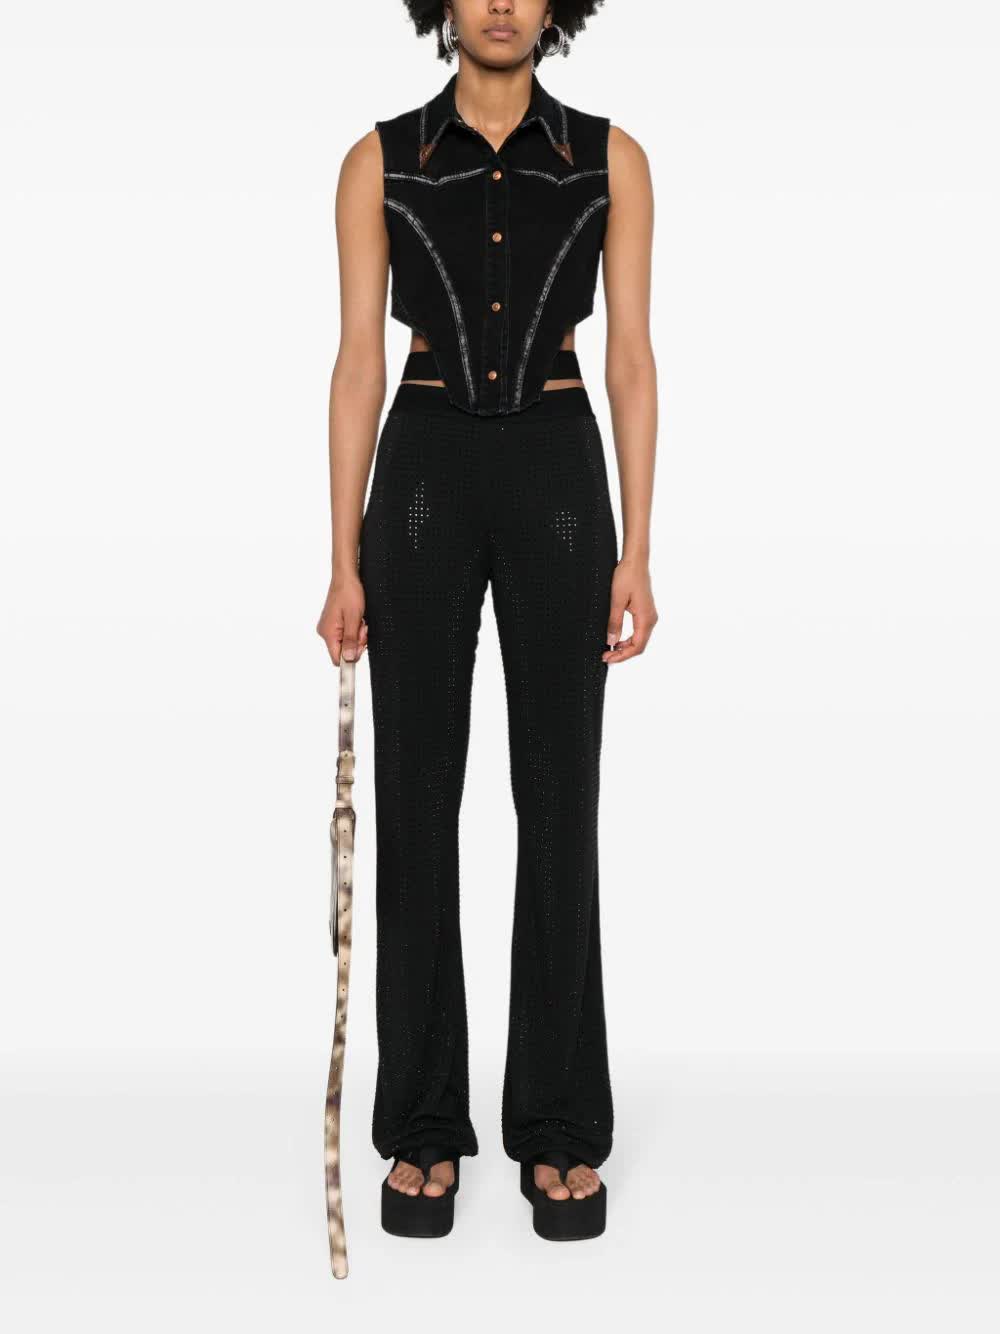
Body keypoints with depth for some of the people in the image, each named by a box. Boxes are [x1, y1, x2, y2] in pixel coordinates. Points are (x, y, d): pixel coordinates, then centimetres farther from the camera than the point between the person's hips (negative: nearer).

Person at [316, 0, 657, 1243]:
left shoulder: (610, 158, 5)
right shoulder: (380, 161, 5)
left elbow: (631, 359, 2)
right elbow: (358, 364, 2)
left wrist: (637, 553, -5)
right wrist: (344, 560, -4)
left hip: (558, 477, 0)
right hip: (424, 477, 0)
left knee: (559, 802, 2)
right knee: (417, 800, 2)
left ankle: (561, 1129, 14)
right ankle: (424, 1125, 15)